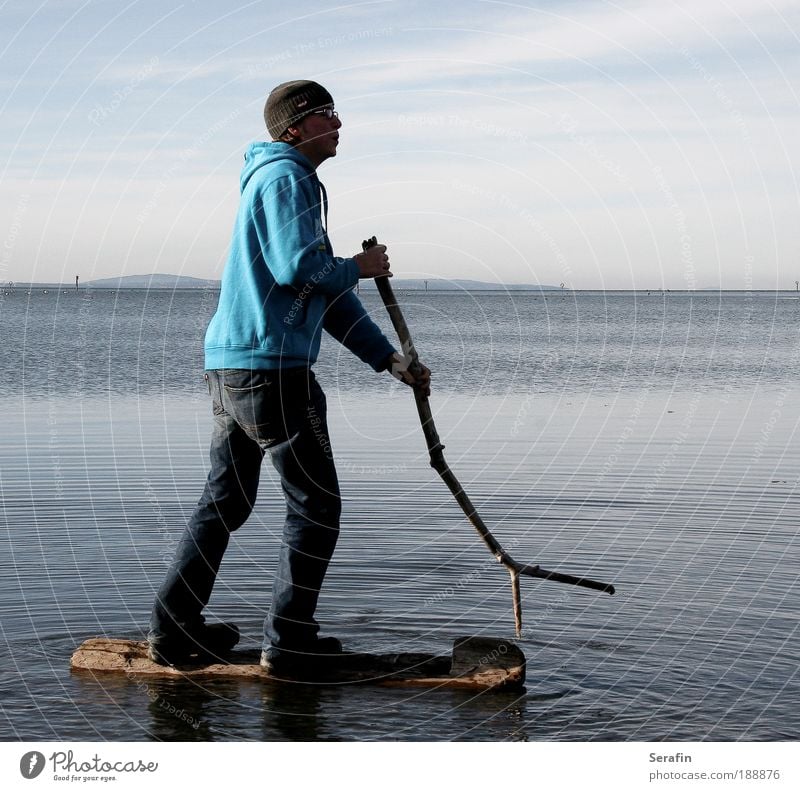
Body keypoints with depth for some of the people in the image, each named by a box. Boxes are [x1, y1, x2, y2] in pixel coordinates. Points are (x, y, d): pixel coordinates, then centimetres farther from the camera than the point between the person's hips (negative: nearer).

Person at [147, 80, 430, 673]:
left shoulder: (282, 180, 24)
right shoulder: (286, 178, -8)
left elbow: (327, 294, 23)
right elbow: (298, 268, -23)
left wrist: (391, 360, 19)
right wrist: (360, 267, -4)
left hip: (230, 367, 10)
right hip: (272, 369, -10)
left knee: (225, 502, 16)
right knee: (315, 507, 0)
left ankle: (174, 630, 20)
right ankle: (289, 644, 6)